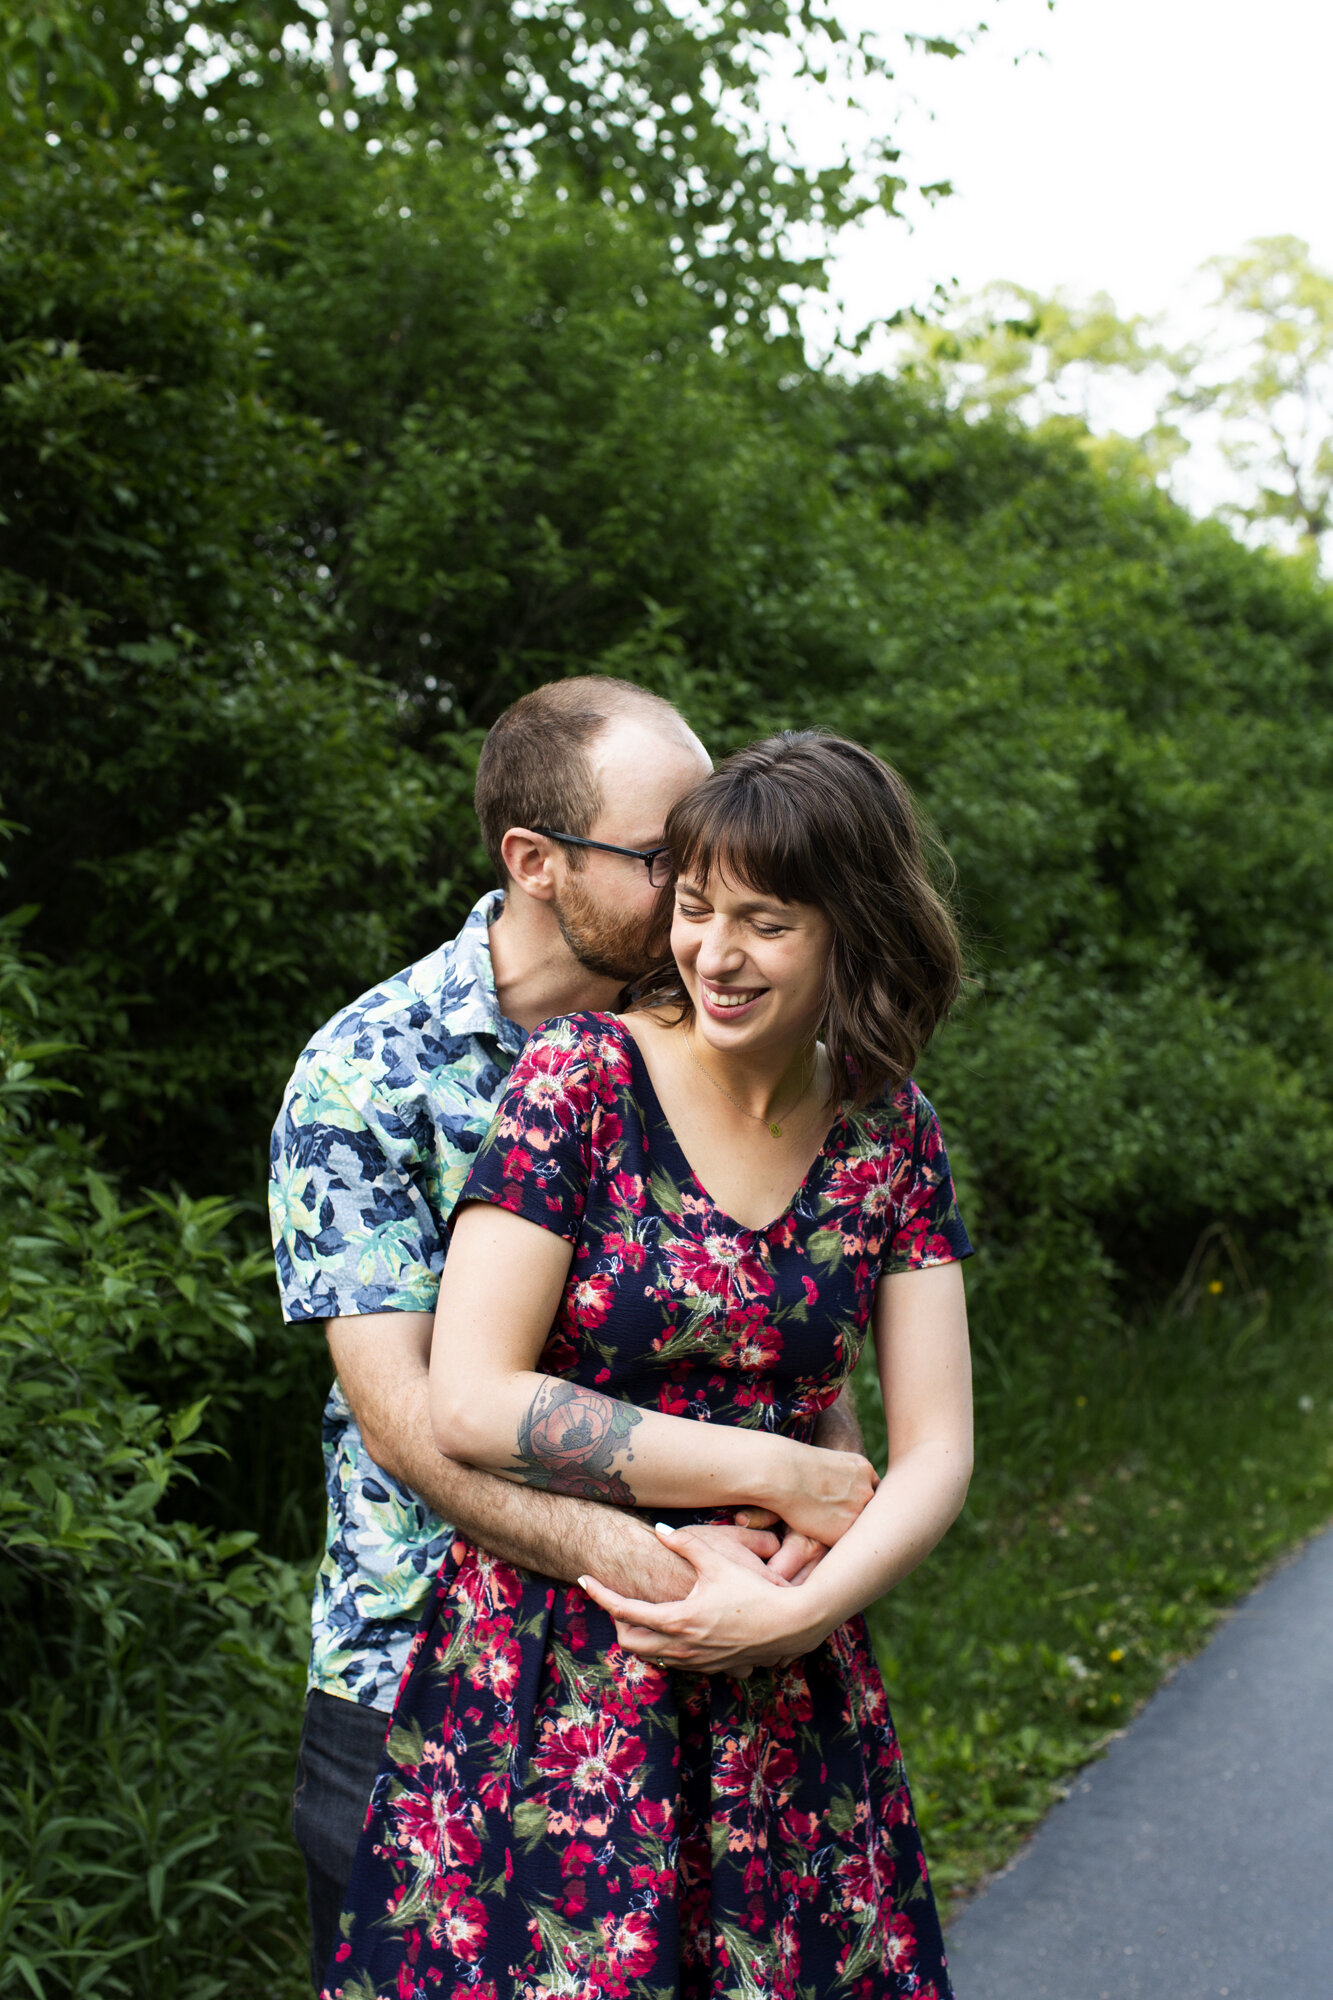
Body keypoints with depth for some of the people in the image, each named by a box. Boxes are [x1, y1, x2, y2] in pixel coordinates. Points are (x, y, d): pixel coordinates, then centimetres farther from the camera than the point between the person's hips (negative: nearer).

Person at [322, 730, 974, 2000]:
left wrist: (803, 1609, -16)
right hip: (548, 1689, -3)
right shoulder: (583, 1075, -9)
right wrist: (774, 1471, -14)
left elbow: (935, 1452, 1)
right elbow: (470, 1406, -15)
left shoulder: (889, 1134, 2)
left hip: (785, 1697, 3)